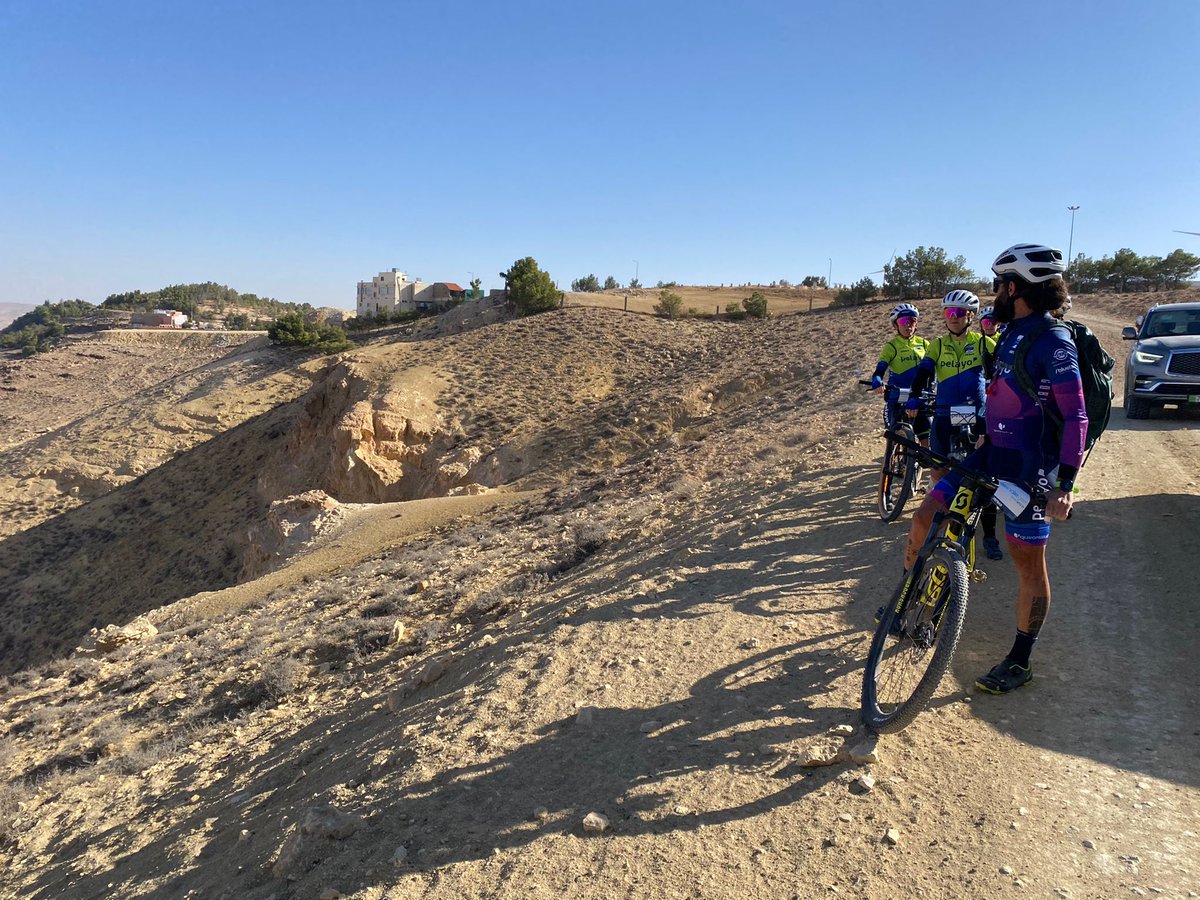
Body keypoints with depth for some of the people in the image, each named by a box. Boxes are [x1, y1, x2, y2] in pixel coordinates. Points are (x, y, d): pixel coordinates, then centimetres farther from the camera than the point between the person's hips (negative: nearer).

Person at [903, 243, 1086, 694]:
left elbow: (1075, 416, -19)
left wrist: (1065, 483, -25)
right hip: (992, 455, 8)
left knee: (1029, 564, 5)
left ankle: (1019, 662, 19)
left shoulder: (1053, 343, -17)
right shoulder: (1012, 335, 11)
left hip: (1029, 471, -8)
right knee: (924, 518, -1)